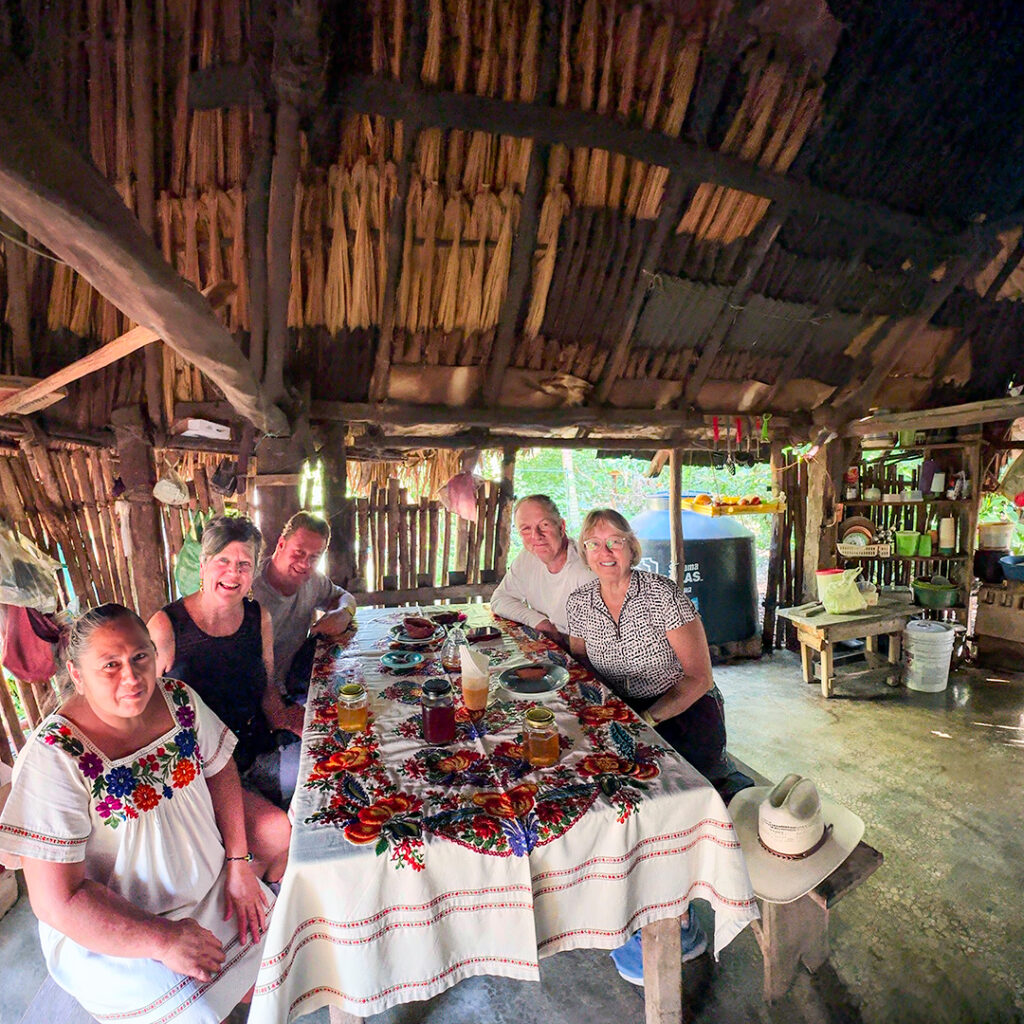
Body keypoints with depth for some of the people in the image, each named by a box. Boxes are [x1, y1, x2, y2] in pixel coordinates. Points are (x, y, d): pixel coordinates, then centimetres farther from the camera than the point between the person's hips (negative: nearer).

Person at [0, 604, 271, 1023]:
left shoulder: (179, 700, -11)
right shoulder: (53, 757, -25)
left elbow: (220, 770, 2)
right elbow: (57, 901, -22)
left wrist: (238, 863, -5)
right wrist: (164, 939, -22)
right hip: (107, 934, -4)